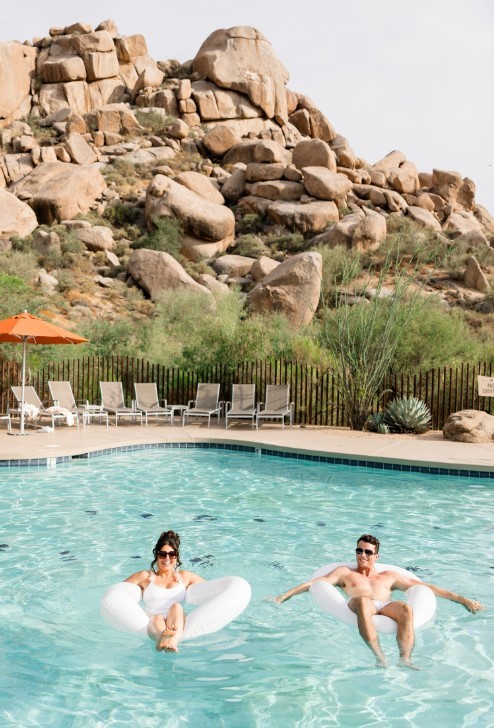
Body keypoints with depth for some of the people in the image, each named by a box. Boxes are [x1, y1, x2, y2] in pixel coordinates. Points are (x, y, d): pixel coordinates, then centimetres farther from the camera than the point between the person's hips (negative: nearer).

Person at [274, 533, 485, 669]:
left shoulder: (389, 576, 34)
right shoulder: (345, 573, 31)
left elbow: (426, 587, 30)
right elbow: (314, 583, 18)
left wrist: (462, 599, 24)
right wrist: (285, 595, 4)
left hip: (385, 608, 2)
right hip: (359, 606, -2)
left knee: (406, 608, -34)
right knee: (363, 601, -39)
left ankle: (405, 660, -46)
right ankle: (380, 657, -46)